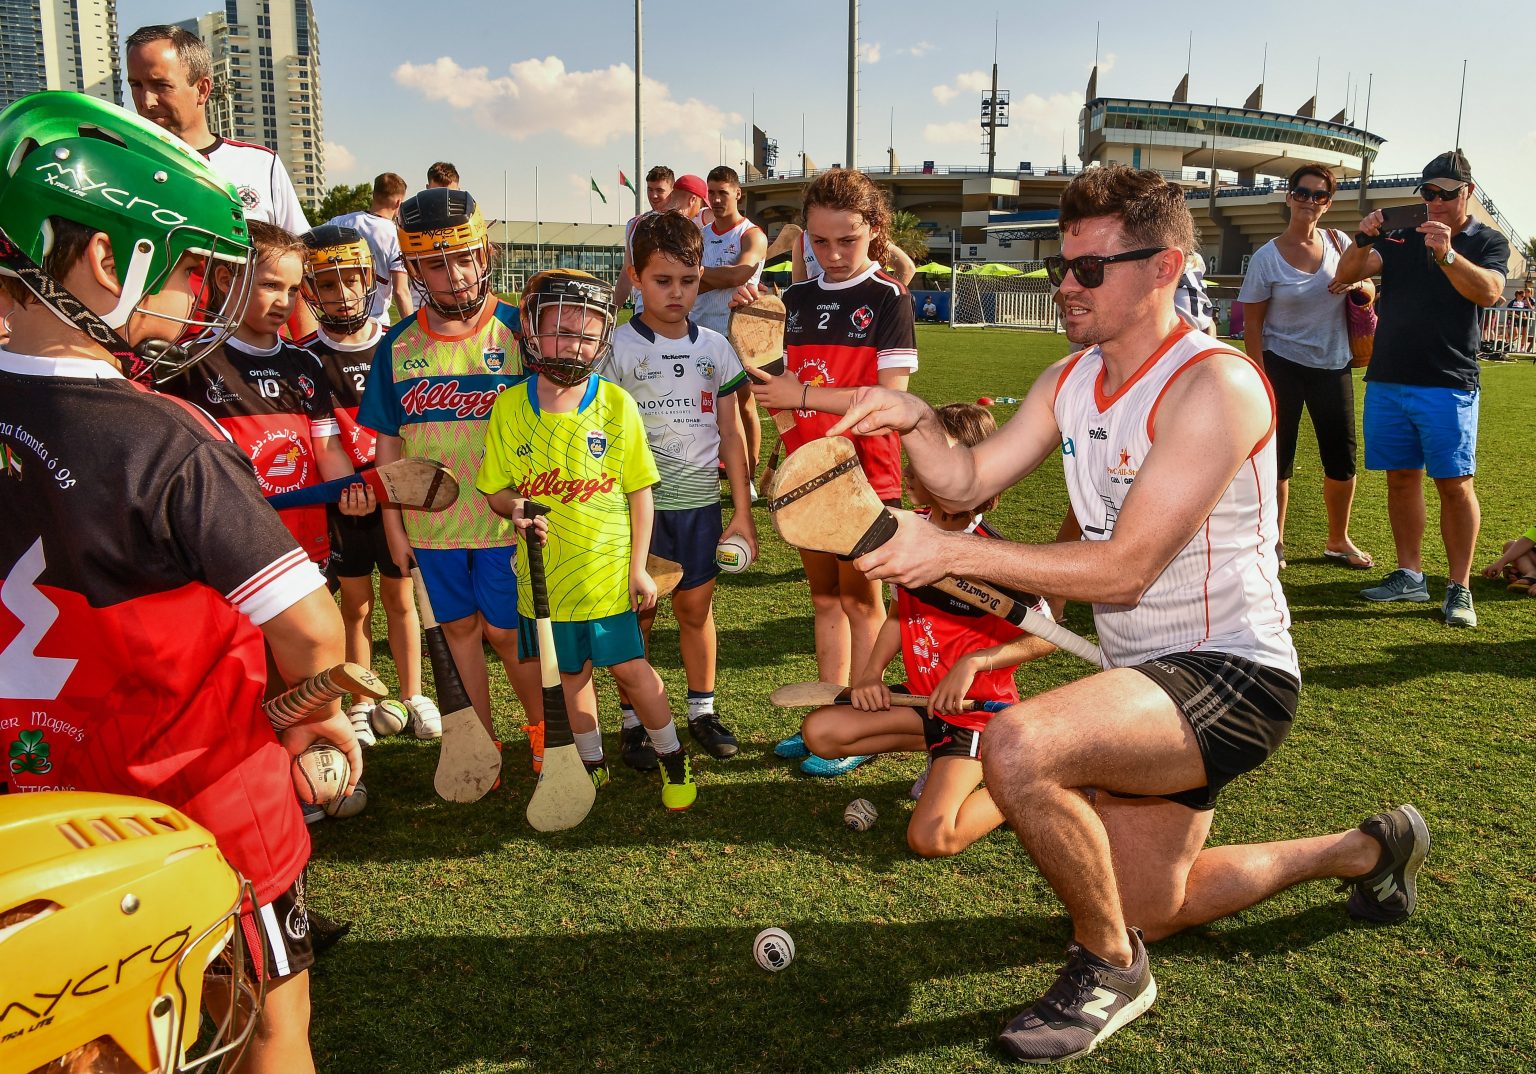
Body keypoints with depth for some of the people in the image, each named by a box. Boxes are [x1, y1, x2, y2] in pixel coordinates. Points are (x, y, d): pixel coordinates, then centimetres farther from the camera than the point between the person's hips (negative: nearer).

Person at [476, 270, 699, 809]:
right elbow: (495, 489, 5)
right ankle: (592, 764, 36)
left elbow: (639, 490, -2)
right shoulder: (509, 407, -3)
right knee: (570, 673, 15)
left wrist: (639, 566, -4)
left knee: (629, 667, 4)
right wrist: (515, 508, -18)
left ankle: (672, 758, 26)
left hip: (608, 569, -2)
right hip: (545, 572, 2)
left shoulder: (616, 404, -6)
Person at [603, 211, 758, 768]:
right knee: (638, 611, 5)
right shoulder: (618, 347, -5)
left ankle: (702, 710, 27)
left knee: (696, 606, 11)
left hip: (699, 500, 3)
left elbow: (729, 432, 9)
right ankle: (634, 720, 19)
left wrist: (743, 511, 8)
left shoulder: (713, 347, 6)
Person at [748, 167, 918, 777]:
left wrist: (802, 394, -19)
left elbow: (891, 395, -16)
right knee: (824, 598, 13)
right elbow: (782, 385, 12)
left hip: (864, 471, -5)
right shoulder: (797, 300, 9)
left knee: (859, 597, 3)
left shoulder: (889, 300, -7)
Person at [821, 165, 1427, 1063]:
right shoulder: (1071, 381, 6)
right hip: (1145, 679, 9)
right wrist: (916, 422, -17)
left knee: (1019, 746, -35)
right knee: (1145, 912, 20)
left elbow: (1125, 568, -27)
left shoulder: (1214, 384, -21)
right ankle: (1362, 849, 42)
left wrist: (951, 552, -29)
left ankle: (1109, 968, -6)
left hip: (1229, 676, -9)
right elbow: (968, 482, 3)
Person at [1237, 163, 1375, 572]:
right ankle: (1274, 543, 17)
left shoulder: (1339, 243, 3)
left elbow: (1370, 293, 13)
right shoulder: (1266, 257, -7)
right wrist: (1261, 381, -11)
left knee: (1342, 461, 8)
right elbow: (1252, 322, -6)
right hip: (1283, 366, -3)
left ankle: (1338, 541, 27)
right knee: (1278, 460, 0)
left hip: (1333, 366, 4)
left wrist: (1358, 286, -12)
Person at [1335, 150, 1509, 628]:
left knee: (1454, 484, -4)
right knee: (1401, 478, 7)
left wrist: (1446, 253, -29)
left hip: (1447, 383, -3)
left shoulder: (1488, 242, 6)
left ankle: (1459, 587, 1)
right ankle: (1410, 575, 16)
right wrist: (1363, 239, -19)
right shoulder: (1402, 239, 11)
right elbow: (1346, 275, 0)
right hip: (1388, 379, 3)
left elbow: (1489, 290, -14)